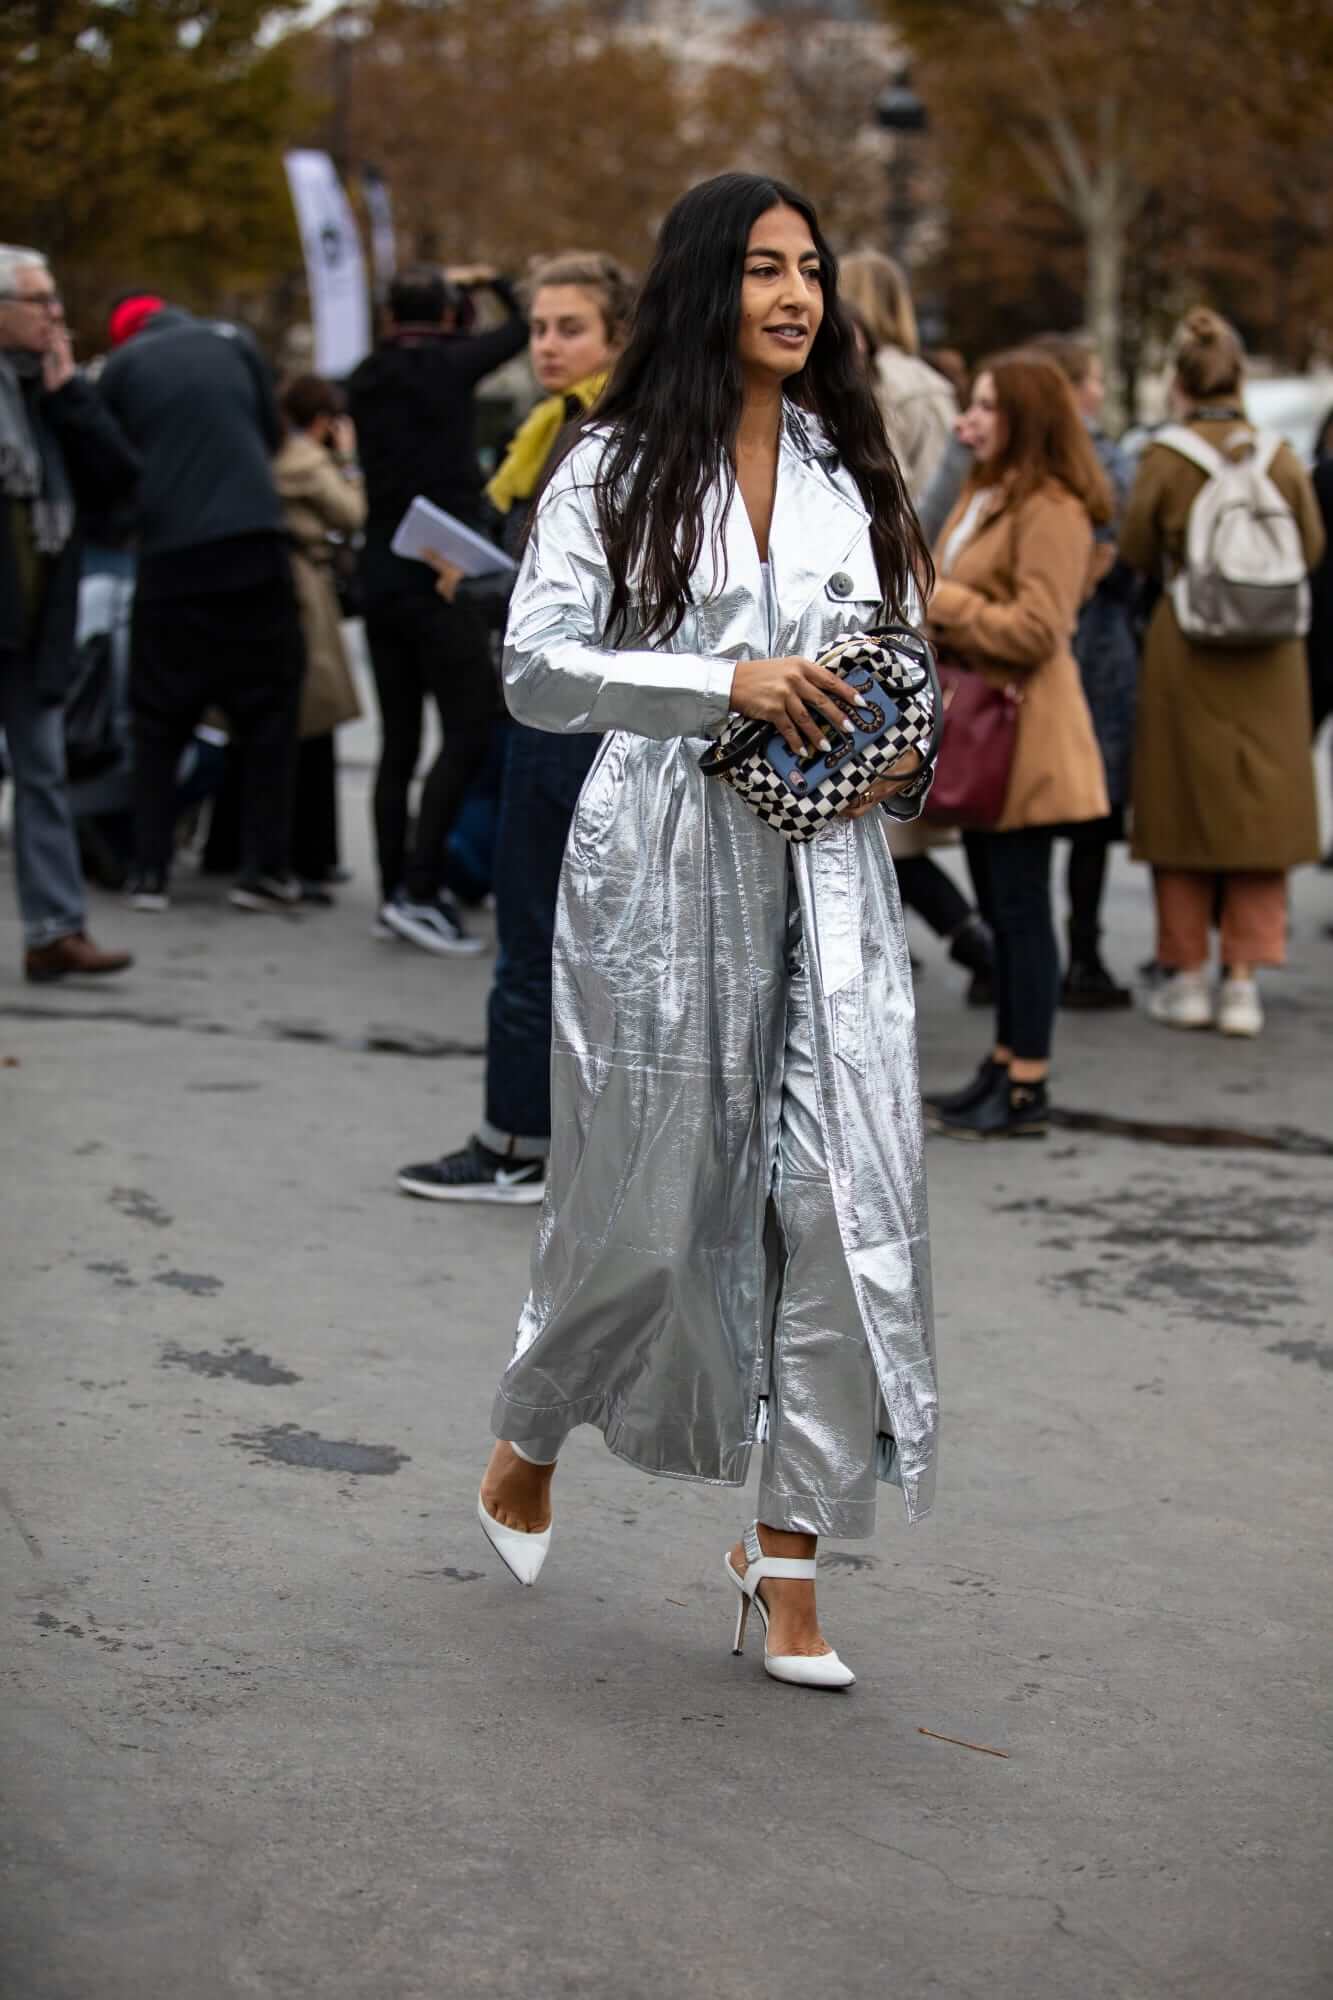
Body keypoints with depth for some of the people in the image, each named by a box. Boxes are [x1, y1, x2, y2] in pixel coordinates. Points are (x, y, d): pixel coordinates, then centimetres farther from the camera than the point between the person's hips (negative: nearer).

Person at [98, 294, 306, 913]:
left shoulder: (120, 367, 7)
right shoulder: (232, 340, 12)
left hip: (170, 557, 0)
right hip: (253, 542, 0)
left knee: (159, 721, 11)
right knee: (269, 711, 8)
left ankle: (150, 872, 7)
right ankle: (264, 868, 4)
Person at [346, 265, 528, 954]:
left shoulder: (365, 381, 10)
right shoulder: (449, 367, -6)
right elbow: (522, 328, 9)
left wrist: (447, 286, 37)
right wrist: (492, 283, 29)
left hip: (379, 575, 7)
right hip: (439, 575, -7)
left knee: (398, 739, 11)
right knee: (470, 729, -6)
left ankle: (395, 891, 12)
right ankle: (418, 888, -15)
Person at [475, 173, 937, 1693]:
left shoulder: (849, 472, 13)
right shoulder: (613, 473, 0)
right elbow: (537, 667, -9)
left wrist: (906, 755, 0)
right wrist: (727, 682, -20)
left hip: (828, 877, 4)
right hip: (662, 870, -3)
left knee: (849, 1198, -6)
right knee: (640, 1204, 6)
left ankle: (787, 1552, 5)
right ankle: (527, 1449, 36)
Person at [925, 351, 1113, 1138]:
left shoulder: (1051, 510, -16)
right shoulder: (986, 496, 17)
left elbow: (1036, 629, -22)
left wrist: (936, 601, -18)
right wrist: (926, 605, 4)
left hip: (1024, 733, -10)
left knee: (1022, 908, -5)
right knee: (1000, 905, 15)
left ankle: (1028, 1091, 0)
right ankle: (1006, 1066, 23)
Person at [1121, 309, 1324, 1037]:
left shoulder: (1164, 458, -10)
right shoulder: (1281, 457, -5)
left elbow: (1137, 554, -3)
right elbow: (1312, 549, 4)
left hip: (1184, 655, -1)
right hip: (1269, 658, 1)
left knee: (1184, 807, 9)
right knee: (1258, 809, 7)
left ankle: (1188, 976, 13)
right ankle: (1242, 980, 6)